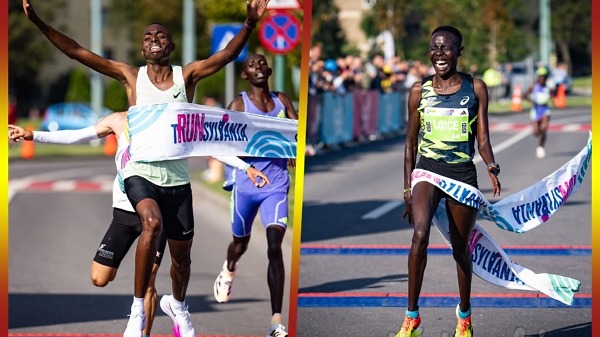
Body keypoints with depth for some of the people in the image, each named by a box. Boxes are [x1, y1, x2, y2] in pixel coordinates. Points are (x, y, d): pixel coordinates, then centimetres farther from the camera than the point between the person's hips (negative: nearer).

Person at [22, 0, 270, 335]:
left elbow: (228, 54, -13)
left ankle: (177, 304, 45)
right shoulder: (132, 76, 1)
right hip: (141, 173, -2)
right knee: (153, 222, -33)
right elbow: (78, 52, -4)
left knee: (182, 257, 10)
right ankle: (138, 309, -25)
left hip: (177, 179, 2)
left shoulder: (187, 76, 1)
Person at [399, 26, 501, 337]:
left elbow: (482, 138, 1)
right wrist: (407, 186, 8)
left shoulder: (475, 89, 3)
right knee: (420, 235, -24)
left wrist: (492, 166, -18)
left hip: (463, 172, 1)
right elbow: (410, 142, 11)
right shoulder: (420, 91, 5)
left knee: (461, 248, 11)